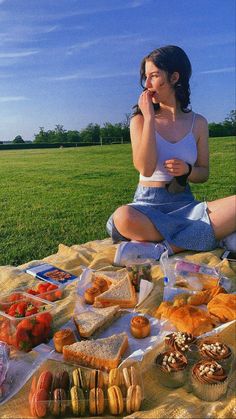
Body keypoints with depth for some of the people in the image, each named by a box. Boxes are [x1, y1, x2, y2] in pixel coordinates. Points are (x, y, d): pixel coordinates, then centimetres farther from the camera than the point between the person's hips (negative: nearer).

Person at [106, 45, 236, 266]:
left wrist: (187, 170, -12)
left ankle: (160, 250, -25)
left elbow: (204, 173, 11)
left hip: (185, 205, 3)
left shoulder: (197, 123, 6)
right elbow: (146, 168, -14)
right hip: (148, 205, -2)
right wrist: (149, 117, -12)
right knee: (123, 217, -38)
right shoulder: (140, 120, 1)